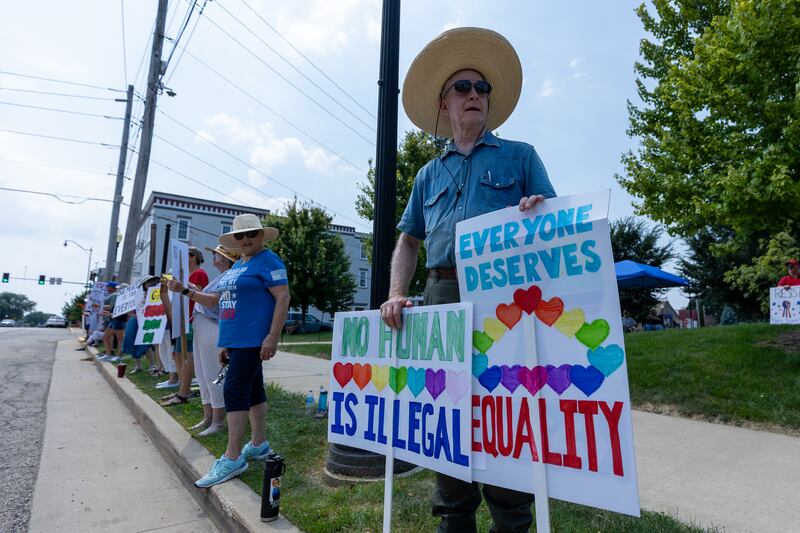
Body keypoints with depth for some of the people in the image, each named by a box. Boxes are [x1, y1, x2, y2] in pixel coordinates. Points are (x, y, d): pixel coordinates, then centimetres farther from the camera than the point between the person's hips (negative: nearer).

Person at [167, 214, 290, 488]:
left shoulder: (268, 260, -9)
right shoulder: (237, 266, 19)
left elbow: (283, 298, -18)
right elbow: (217, 300, 26)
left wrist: (272, 337, -24)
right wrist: (185, 290, 17)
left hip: (252, 339, -9)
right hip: (236, 339, 9)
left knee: (234, 389, -10)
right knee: (252, 389, 14)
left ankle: (232, 458, -3)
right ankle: (259, 444, 25)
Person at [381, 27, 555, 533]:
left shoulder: (519, 156, 14)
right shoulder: (429, 173, 22)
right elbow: (409, 241, 18)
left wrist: (539, 211, -17)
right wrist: (397, 293, 1)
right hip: (442, 296, 4)